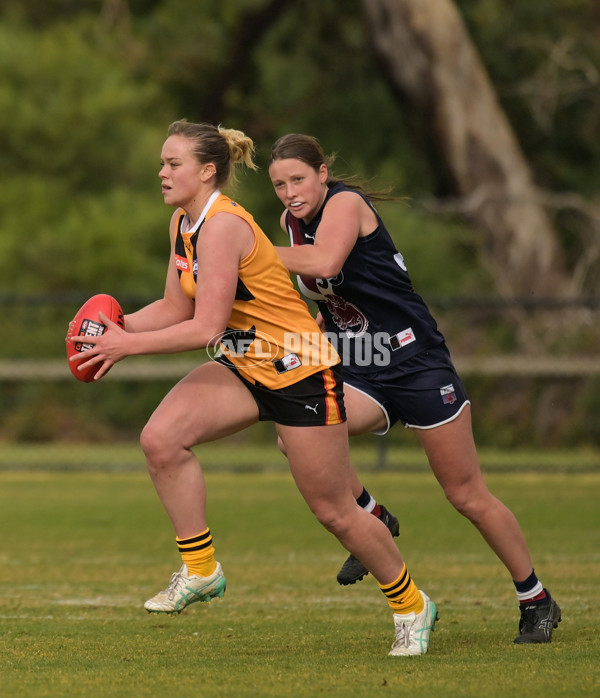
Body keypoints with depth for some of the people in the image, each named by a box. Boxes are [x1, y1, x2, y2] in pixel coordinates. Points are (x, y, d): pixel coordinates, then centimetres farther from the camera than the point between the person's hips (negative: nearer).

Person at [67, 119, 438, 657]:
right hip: (242, 369, 8)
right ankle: (201, 571, -5)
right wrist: (118, 327, -5)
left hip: (302, 374, -8)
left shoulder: (222, 225, -24)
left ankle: (411, 606, 24)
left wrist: (127, 345, -21)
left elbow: (205, 328, -26)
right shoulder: (183, 223, 4)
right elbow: (175, 307, 12)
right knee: (161, 439, -17)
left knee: (334, 512, 2)